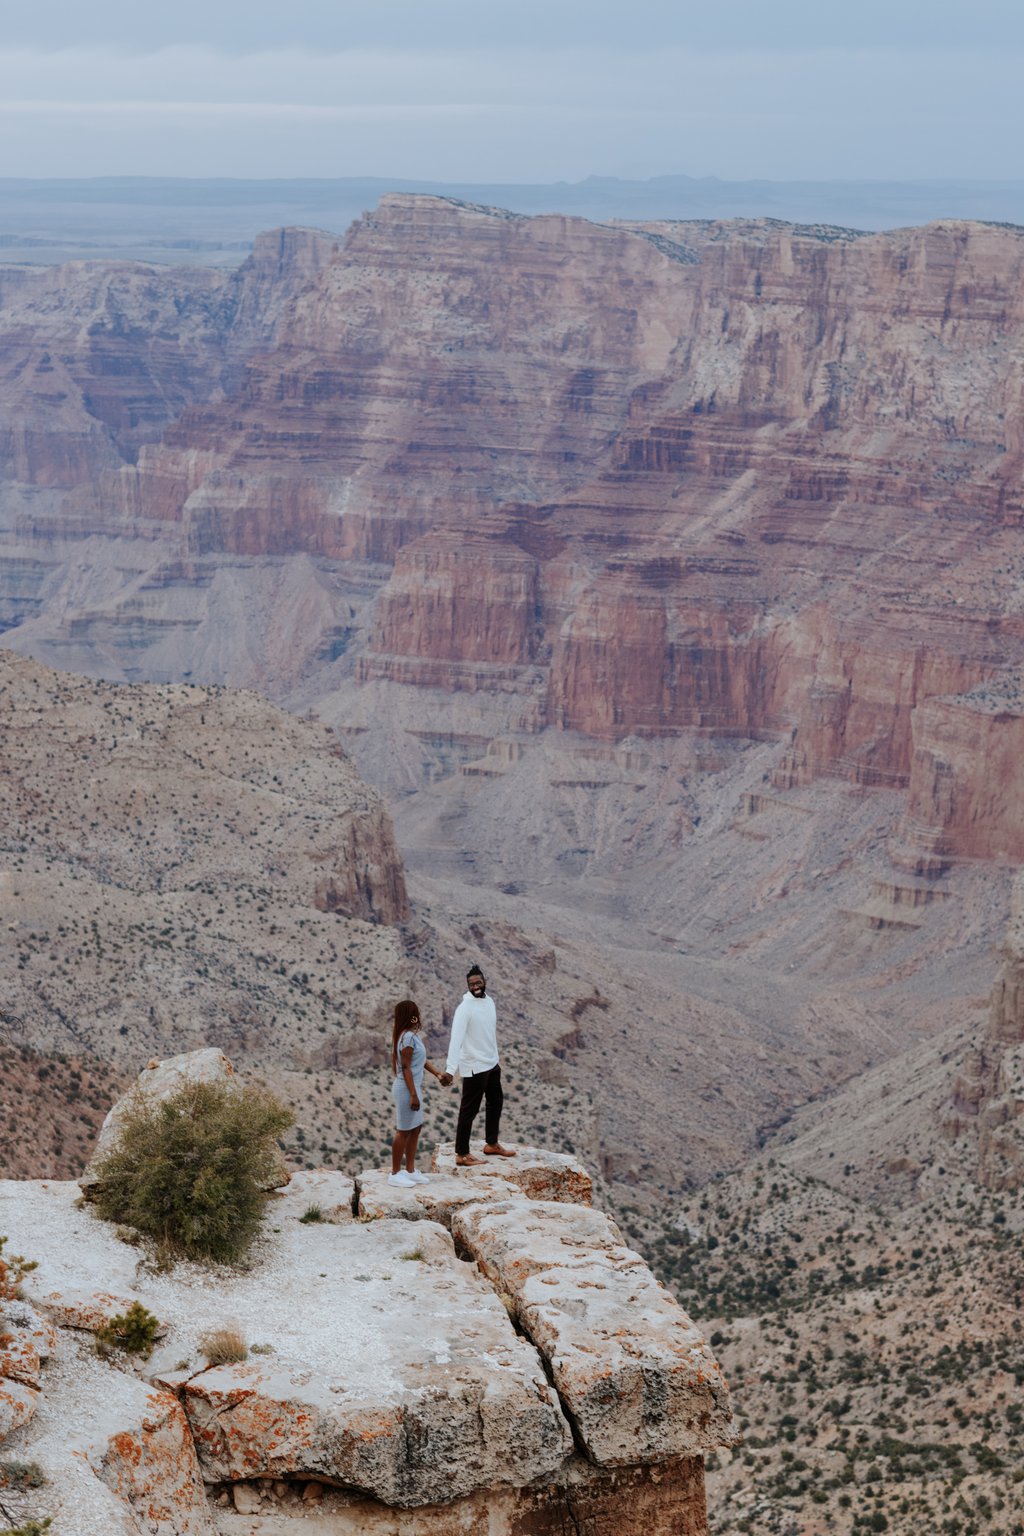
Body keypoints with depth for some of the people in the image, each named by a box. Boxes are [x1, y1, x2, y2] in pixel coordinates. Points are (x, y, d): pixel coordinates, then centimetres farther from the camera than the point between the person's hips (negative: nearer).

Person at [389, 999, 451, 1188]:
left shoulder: (412, 1035, 10)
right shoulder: (408, 1037, -20)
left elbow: (422, 1060, 19)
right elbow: (406, 1068, -20)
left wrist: (439, 1073, 12)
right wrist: (413, 1094, -20)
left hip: (413, 1087, 10)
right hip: (406, 1089, -10)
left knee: (415, 1129, 15)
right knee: (404, 1131, -1)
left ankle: (410, 1171, 22)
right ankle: (395, 1174, 8)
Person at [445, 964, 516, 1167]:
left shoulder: (489, 1001, 5)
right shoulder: (465, 1008, -21)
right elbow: (456, 1038, -29)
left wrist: (495, 1057, 18)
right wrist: (450, 1070, -36)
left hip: (492, 1064, 9)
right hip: (475, 1067, -9)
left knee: (495, 1101, 21)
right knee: (469, 1110, -2)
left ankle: (491, 1144, 38)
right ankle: (462, 1154, 5)